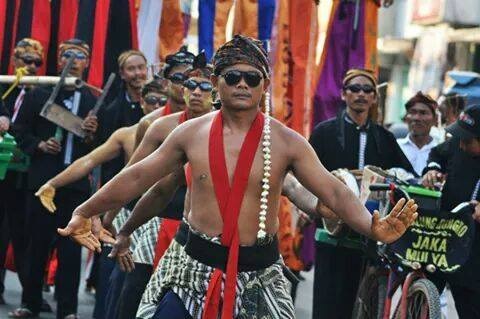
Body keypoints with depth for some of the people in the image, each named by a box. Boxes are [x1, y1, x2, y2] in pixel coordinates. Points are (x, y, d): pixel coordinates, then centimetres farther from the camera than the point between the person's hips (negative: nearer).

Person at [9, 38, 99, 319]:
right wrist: (40, 145, -8)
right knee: (38, 243, 5)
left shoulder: (93, 102, 6)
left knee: (71, 247, 0)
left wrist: (91, 135, -17)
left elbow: (98, 149, 4)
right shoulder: (39, 94, 7)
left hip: (76, 183, 0)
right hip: (43, 179, 0)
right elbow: (22, 131, 9)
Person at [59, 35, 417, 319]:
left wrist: (372, 227, -29)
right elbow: (137, 178, 10)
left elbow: (334, 192, -11)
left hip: (259, 275, -1)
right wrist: (85, 211, 10)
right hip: (198, 271, 1)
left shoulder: (286, 142, -4)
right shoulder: (191, 133, 2)